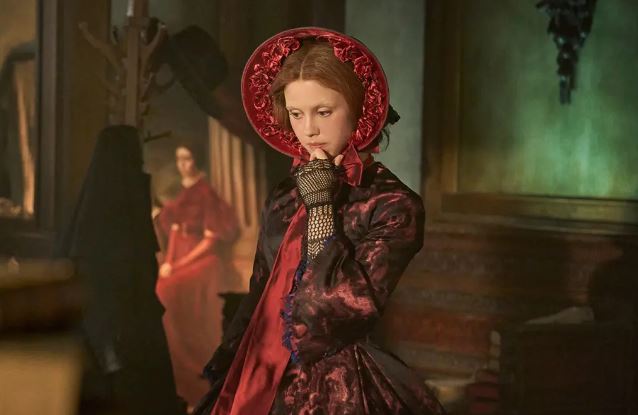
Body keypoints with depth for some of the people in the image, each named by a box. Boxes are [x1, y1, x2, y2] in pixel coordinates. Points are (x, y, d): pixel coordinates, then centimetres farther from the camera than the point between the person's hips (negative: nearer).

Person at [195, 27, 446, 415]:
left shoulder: (395, 205, -12)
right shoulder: (285, 198, 7)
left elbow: (352, 306, -22)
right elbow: (258, 299, 13)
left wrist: (321, 207, -17)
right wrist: (224, 381, 10)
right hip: (261, 381, 6)